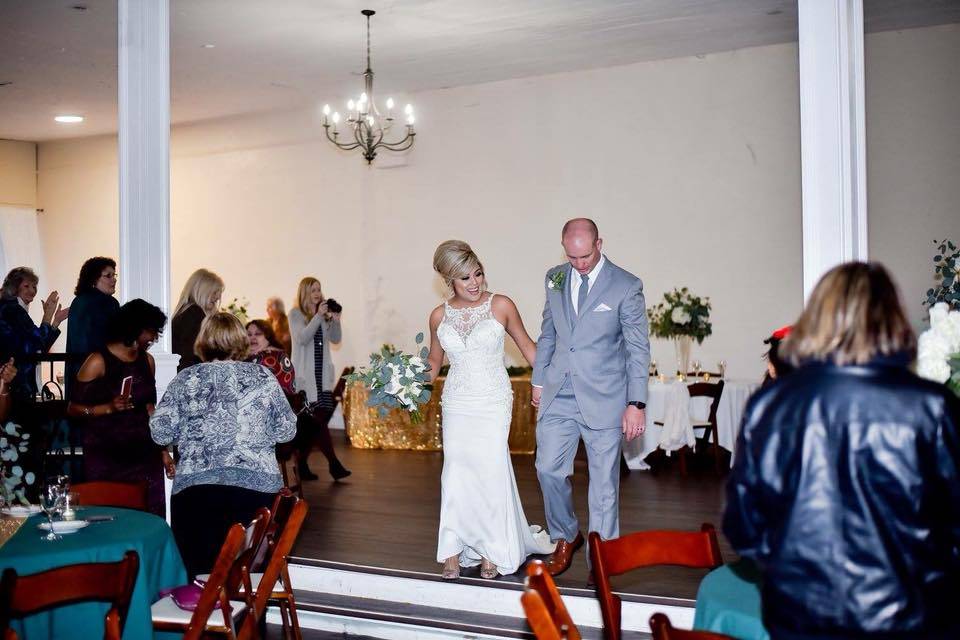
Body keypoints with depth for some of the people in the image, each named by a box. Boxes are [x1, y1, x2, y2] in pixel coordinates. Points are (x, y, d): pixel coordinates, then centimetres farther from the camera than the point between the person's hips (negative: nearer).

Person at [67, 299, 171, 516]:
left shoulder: (147, 360, 10)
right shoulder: (98, 361, -6)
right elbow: (73, 409, -5)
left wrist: (163, 451, 16)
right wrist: (109, 408, -21)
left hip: (144, 455, 4)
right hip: (105, 456, -4)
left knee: (149, 519, -3)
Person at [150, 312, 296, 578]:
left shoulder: (186, 379, 4)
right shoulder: (263, 377, 5)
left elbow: (160, 432, 3)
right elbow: (286, 430, 8)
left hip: (196, 488, 0)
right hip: (259, 486, 1)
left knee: (198, 574, 6)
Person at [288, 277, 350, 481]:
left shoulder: (324, 313, 14)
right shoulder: (296, 314, 0)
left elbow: (336, 339, 8)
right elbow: (302, 339, -13)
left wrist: (335, 320, -9)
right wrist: (318, 317, -19)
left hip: (322, 374, 5)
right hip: (305, 375, -5)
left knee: (310, 421, 3)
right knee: (318, 417, -12)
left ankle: (302, 466, 12)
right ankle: (333, 464, -11)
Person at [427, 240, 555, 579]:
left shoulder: (501, 306, -4)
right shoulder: (439, 316, 4)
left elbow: (526, 344, 7)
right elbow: (434, 360, 17)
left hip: (493, 402, -2)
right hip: (457, 404, 3)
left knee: (491, 469, -6)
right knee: (456, 471, 0)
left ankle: (494, 550, 12)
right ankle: (454, 550, 11)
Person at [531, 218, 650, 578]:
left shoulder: (626, 286, -8)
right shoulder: (554, 279, 6)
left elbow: (638, 349, -7)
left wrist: (636, 404, -10)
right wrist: (539, 380, 15)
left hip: (603, 399, -4)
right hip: (558, 395, 4)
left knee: (604, 482, 4)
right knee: (549, 469, 4)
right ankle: (567, 538, 29)